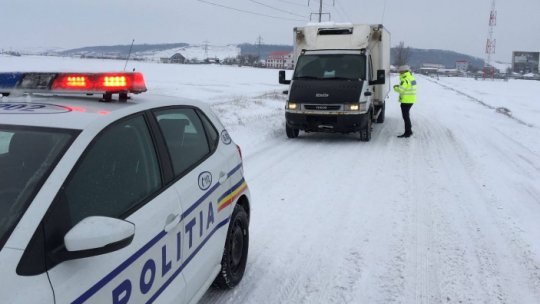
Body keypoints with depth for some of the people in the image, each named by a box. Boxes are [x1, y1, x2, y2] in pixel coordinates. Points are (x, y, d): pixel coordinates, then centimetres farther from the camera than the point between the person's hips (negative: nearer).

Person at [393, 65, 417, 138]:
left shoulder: (405, 80, -18)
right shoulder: (411, 78, 15)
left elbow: (400, 89, -26)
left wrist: (395, 87, -6)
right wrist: (399, 86, 12)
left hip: (406, 101, -10)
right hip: (411, 100, 10)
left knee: (405, 116, -5)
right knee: (406, 115, 20)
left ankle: (407, 133, -2)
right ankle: (409, 130, 29)